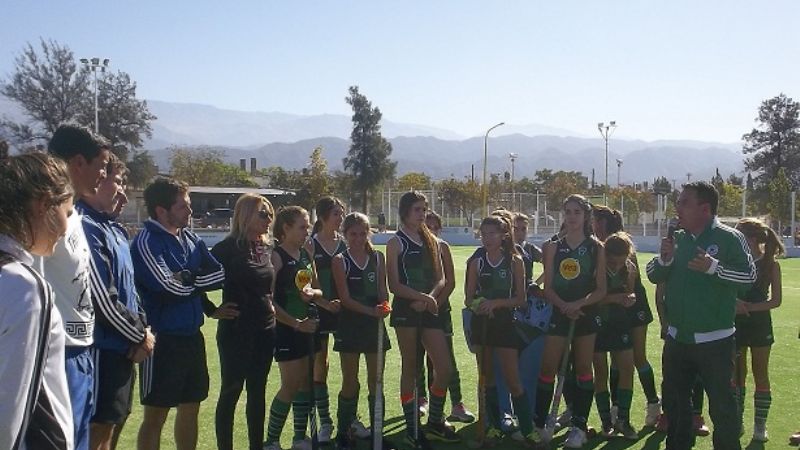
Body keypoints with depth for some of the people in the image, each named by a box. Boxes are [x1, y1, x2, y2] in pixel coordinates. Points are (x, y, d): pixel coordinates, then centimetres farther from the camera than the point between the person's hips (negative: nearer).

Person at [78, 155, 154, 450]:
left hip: (123, 347, 9)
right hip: (104, 347, -9)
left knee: (116, 421, 17)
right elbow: (103, 298, -21)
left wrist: (143, 328, 2)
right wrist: (139, 337, -10)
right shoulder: (86, 227, -18)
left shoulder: (115, 229, 13)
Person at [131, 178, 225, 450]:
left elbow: (220, 273, 3)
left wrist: (186, 279, -14)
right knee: (156, 414, 3)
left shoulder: (190, 239, 9)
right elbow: (171, 287, -20)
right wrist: (197, 280, -5)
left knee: (191, 407, 16)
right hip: (162, 339, -7)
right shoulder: (146, 242, -13)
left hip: (192, 335, 7)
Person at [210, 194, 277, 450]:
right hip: (235, 330, -6)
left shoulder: (267, 249, 9)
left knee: (258, 392, 12)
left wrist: (271, 306, 12)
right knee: (231, 392, 2)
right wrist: (213, 310, -8)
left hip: (265, 330, 6)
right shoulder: (227, 248, -12)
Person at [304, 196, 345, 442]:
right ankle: (325, 422, 15)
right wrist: (326, 302, -20)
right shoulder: (310, 245, -5)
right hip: (319, 311, -3)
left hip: (345, 309, 3)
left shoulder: (345, 243, 5)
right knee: (320, 365, 5)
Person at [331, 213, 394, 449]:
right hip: (350, 324, -3)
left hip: (375, 324, 3)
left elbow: (382, 291, 4)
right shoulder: (340, 261, -3)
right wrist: (371, 311, -22)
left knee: (376, 381, 8)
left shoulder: (378, 257, 6)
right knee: (350, 382, 3)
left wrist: (384, 306, -18)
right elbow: (345, 298, -10)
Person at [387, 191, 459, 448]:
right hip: (406, 310, -5)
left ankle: (435, 423, 20)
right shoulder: (396, 243, -3)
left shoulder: (431, 241, 13)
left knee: (444, 368, 2)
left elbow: (441, 279, 8)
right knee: (410, 369, 2)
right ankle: (412, 429, 12)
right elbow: (394, 285, -11)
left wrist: (429, 298, -10)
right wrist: (421, 297, -21)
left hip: (429, 311, 5)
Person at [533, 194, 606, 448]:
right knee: (547, 369, -1)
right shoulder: (554, 247, 4)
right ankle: (538, 424, 10)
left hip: (586, 314, -1)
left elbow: (601, 290, -5)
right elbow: (548, 288, 0)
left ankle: (578, 427, 15)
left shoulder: (596, 248, -1)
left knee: (583, 370, 6)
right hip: (559, 314, 1)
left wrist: (578, 304, -21)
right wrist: (564, 306, -18)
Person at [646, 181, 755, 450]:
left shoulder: (729, 238, -10)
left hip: (714, 340, -6)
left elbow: (749, 276, -14)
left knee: (721, 404, -1)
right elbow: (653, 276, 9)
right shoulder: (677, 239, 7)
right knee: (674, 400, 17)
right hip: (677, 338, 6)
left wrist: (713, 267, -26)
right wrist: (665, 259, -11)